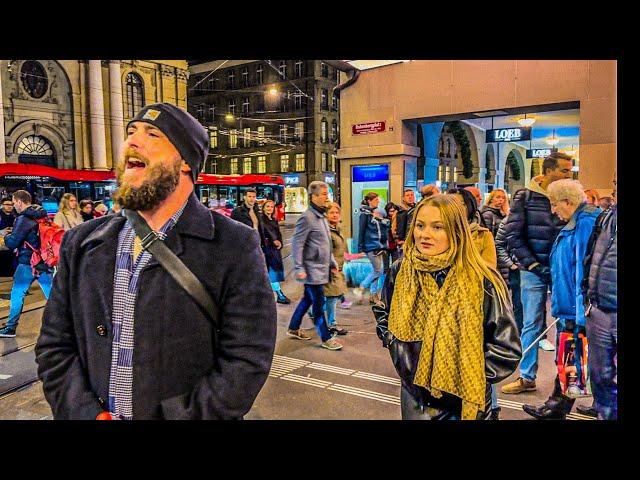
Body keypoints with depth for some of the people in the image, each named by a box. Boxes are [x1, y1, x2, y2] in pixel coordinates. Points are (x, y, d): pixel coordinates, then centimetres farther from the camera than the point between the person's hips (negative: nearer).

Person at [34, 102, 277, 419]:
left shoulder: (235, 248, -16)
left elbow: (247, 360, -18)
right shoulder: (82, 244, 0)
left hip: (183, 415, -3)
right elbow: (54, 345, 3)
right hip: (92, 413, 4)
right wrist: (87, 413, -11)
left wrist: (176, 416, -22)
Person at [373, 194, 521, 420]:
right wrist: (392, 341, 2)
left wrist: (468, 376, -15)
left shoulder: (482, 281, -18)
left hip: (463, 403, -3)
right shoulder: (399, 271, -6)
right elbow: (382, 312, 15)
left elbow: (507, 349, -13)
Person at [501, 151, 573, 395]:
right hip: (534, 272, -1)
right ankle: (527, 377, 17)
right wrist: (533, 264, -10)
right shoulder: (525, 197, -3)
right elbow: (513, 235, -4)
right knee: (532, 324, 5)